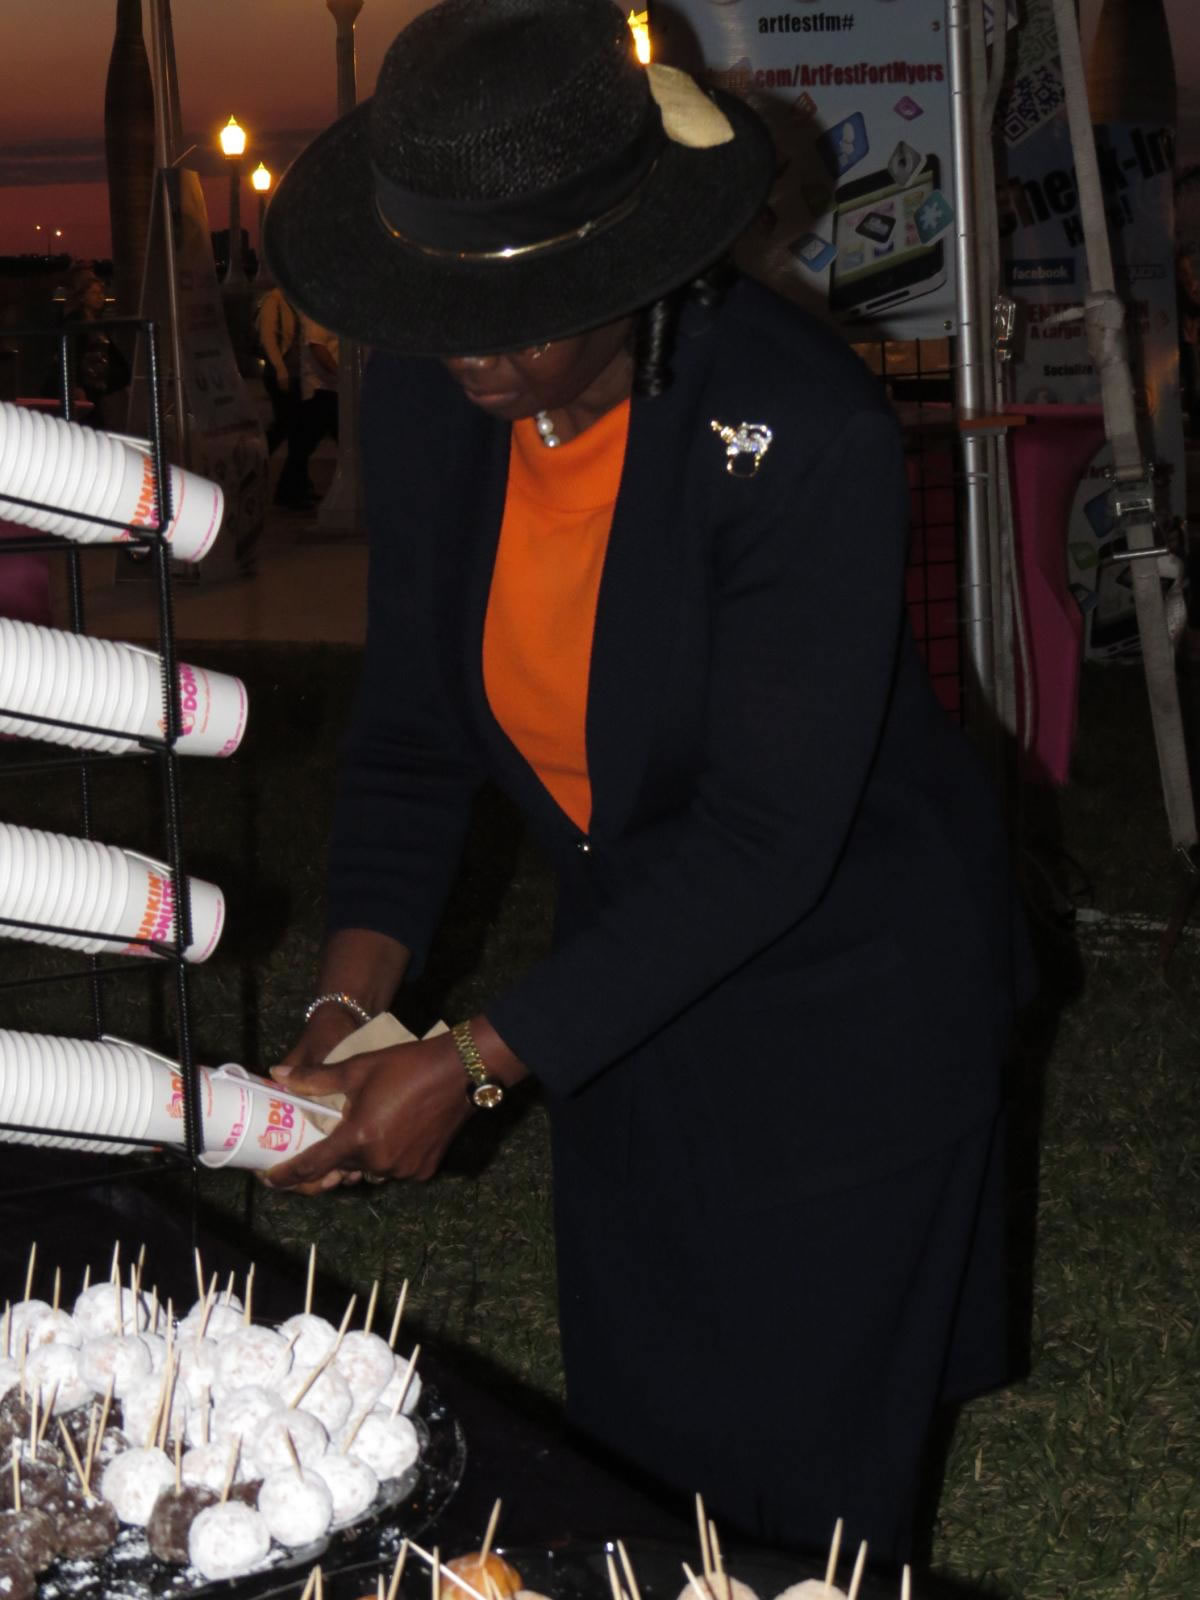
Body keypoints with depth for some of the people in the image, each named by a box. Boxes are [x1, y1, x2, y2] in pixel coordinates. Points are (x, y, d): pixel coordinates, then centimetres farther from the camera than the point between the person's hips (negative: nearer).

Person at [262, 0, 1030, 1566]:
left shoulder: (807, 436, -30)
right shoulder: (423, 397, -12)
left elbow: (765, 839, -29)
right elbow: (413, 719, -1)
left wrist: (476, 1060, -30)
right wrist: (355, 990, -15)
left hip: (845, 988, -5)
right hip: (634, 953, 6)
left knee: (794, 1454, 6)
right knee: (632, 1428, 19)